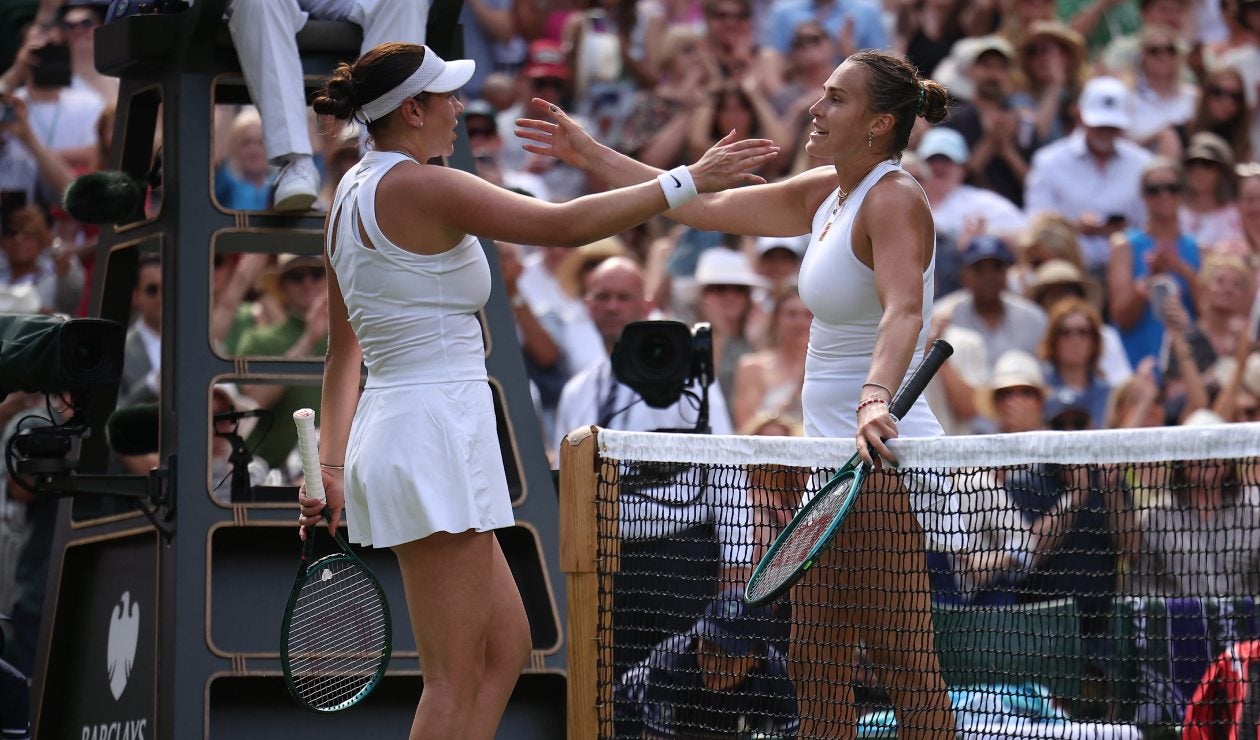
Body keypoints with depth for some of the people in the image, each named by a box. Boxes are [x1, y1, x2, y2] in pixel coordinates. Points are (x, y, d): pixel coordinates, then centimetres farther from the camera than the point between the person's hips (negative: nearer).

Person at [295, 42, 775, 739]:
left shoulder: (353, 192, 14)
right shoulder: (421, 187, -14)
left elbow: (343, 349, 17)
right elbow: (565, 224, -16)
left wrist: (332, 464, 19)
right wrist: (688, 180, -9)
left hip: (390, 433, 10)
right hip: (435, 439, -10)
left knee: (505, 648, 14)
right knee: (455, 682, -6)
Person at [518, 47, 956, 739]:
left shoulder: (894, 199, -14)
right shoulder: (825, 194, 14)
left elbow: (903, 311, -31)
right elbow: (709, 206, 21)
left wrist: (876, 400, -49)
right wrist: (591, 155, 24)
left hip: (881, 458, -10)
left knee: (904, 662, -12)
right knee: (814, 662, 9)